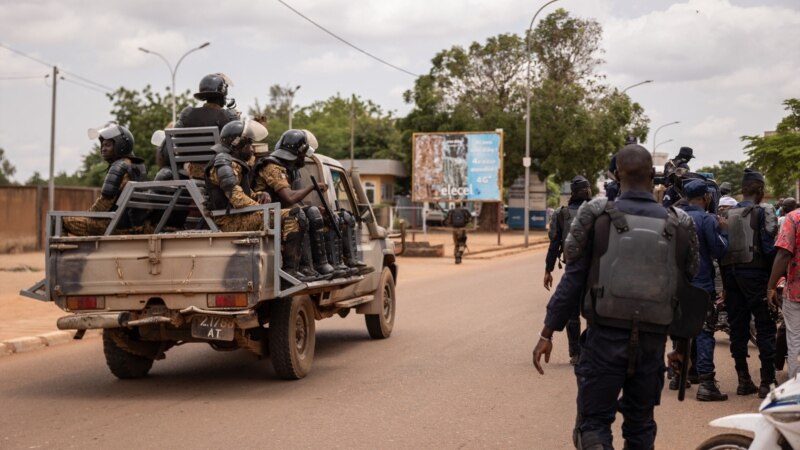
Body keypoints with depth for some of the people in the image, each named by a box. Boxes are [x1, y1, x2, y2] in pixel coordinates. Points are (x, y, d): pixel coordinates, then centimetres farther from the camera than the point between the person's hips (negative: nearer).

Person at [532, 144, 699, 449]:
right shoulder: (679, 226, 1)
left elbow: (573, 279, -5)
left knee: (593, 423, 3)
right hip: (652, 341, 3)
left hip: (605, 337, -3)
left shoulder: (596, 216, -6)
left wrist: (547, 333, 1)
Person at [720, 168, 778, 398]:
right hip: (755, 273, -5)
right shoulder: (764, 212, -7)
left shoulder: (726, 214, 8)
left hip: (730, 273, 5)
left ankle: (744, 381, 12)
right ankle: (767, 382, -2)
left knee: (737, 327, 9)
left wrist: (726, 279, 14)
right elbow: (770, 247, -14)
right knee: (765, 327, 0)